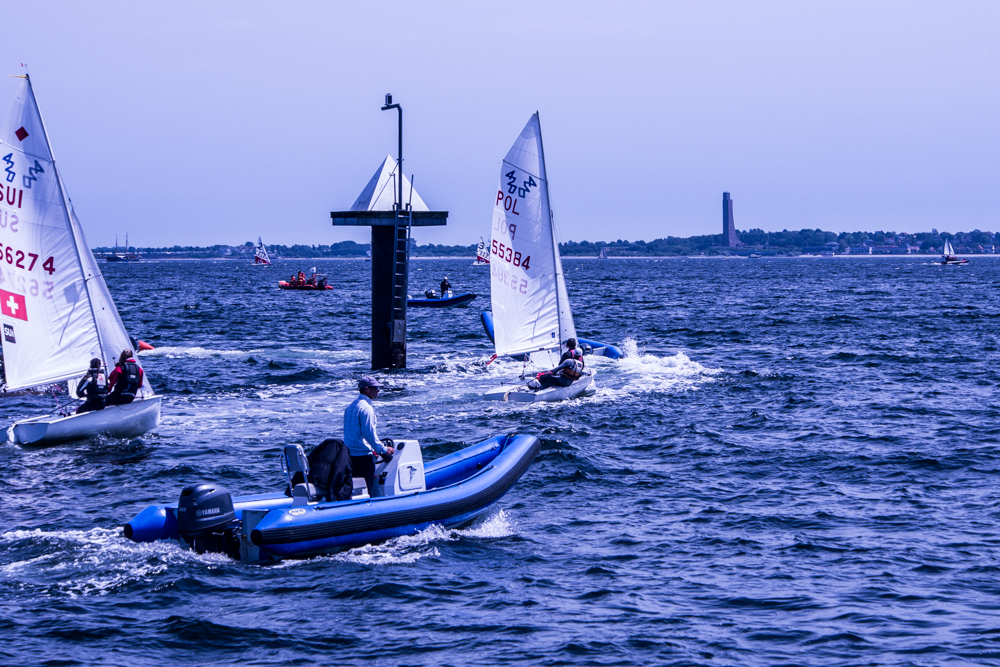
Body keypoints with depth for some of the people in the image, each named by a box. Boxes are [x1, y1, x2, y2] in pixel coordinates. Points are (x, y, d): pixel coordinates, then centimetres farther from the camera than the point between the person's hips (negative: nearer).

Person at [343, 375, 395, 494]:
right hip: (363, 455, -9)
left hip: (349, 453, 9)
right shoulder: (366, 408, -14)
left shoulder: (351, 406, 16)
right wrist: (383, 449, -10)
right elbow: (368, 433, -19)